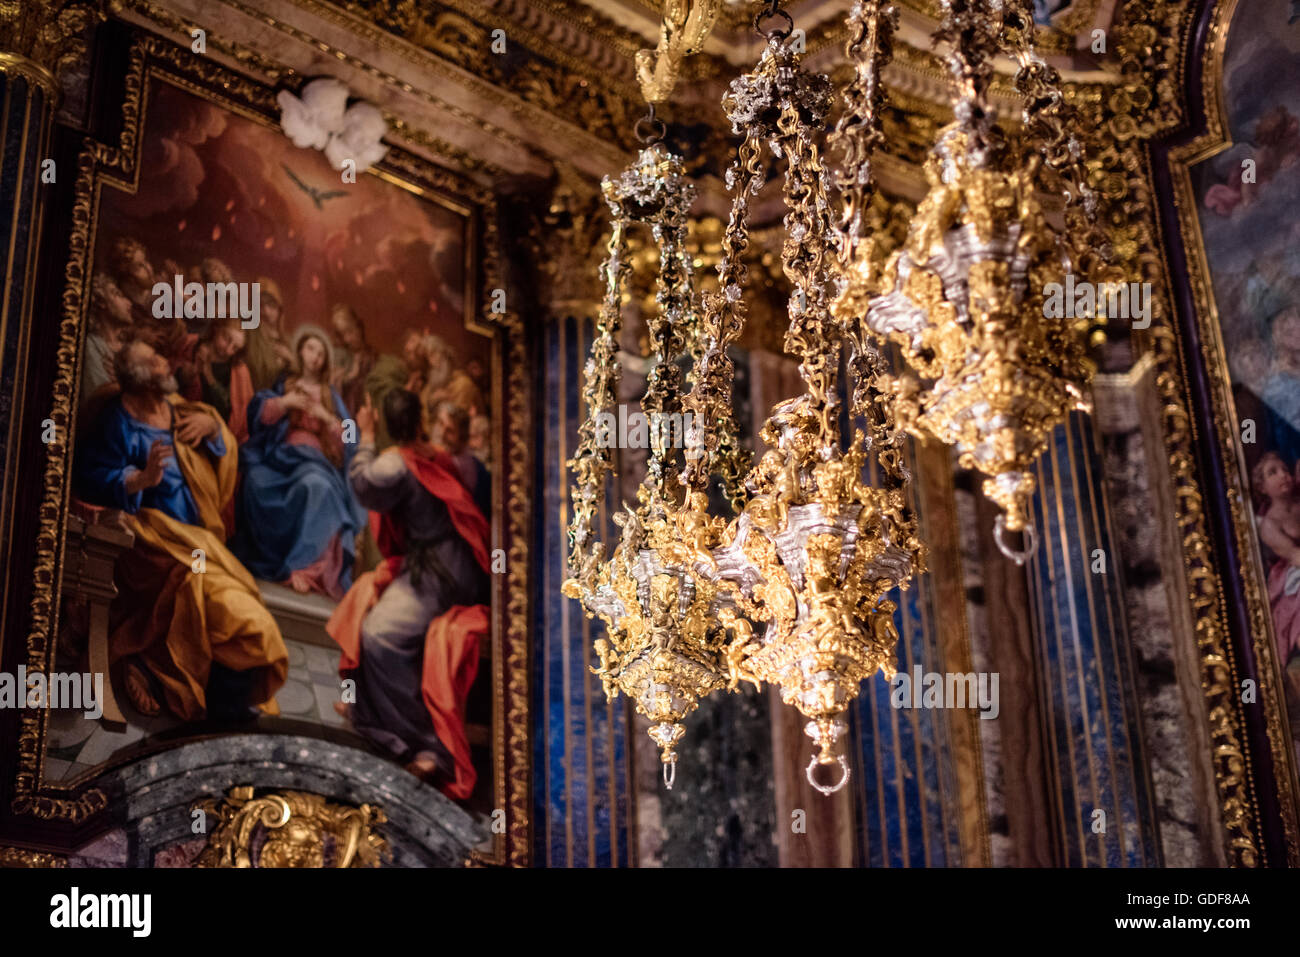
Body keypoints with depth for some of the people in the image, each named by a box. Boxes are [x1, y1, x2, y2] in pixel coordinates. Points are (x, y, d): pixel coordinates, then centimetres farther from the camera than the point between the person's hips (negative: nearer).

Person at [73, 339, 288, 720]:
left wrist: (211, 425, 1)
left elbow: (224, 452, 22)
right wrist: (141, 478, -25)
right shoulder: (119, 423, -4)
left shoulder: (177, 409, 15)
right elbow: (90, 481, -11)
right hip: (156, 534, -7)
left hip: (197, 534, 7)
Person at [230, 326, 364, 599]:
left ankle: (305, 565, -41)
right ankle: (268, 561, -32)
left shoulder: (331, 397, 24)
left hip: (315, 458, 0)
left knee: (317, 485, -36)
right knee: (257, 481, -34)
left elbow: (347, 438, 14)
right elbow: (259, 412, 5)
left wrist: (327, 418, -1)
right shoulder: (283, 385, 22)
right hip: (280, 455, 0)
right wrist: (285, 402, -10)